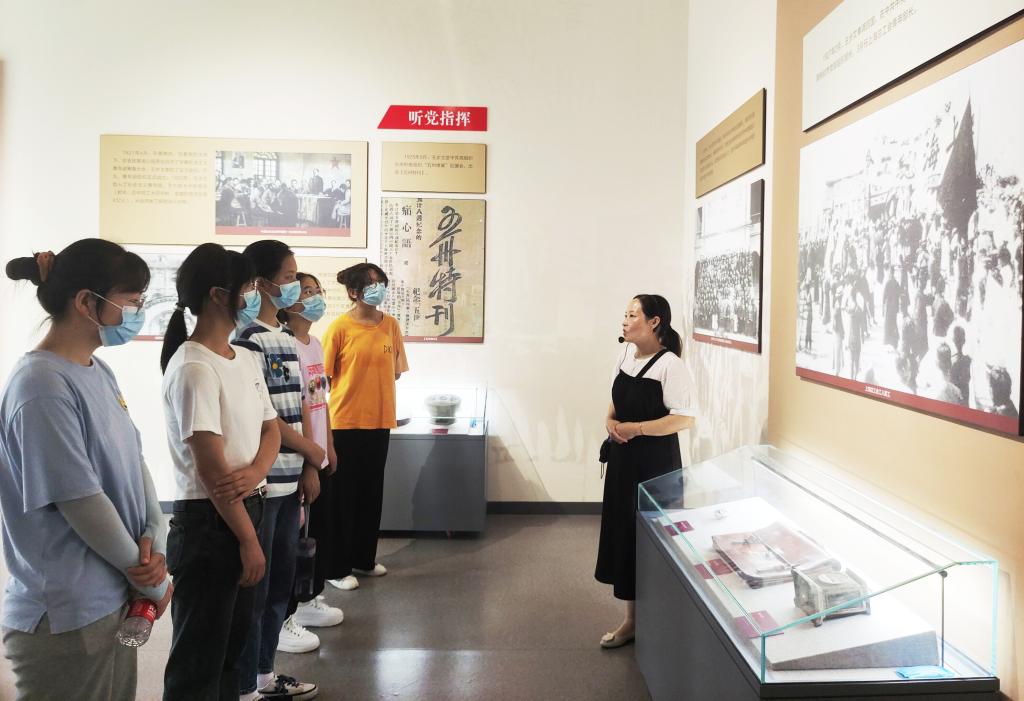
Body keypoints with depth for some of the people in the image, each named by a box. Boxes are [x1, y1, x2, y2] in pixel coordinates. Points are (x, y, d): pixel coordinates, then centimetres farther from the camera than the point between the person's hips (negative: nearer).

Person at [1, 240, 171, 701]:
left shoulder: (98, 372, 5)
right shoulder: (44, 389, -22)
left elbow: (133, 459, 7)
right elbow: (82, 503, -21)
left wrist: (154, 538, -8)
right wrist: (152, 580, -10)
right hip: (67, 617, -8)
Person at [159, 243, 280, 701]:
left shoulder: (245, 359, 9)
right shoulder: (192, 368, -18)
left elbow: (270, 428, 11)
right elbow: (210, 465, -20)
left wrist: (255, 473, -12)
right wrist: (249, 539, -15)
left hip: (246, 508, 9)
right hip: (207, 520, -9)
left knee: (232, 643, 21)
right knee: (200, 655, 6)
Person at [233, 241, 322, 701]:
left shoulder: (287, 339, 12)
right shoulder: (247, 342, -15)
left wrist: (309, 468, 8)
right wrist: (315, 452, -6)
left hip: (288, 480, 9)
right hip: (260, 483, -9)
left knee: (281, 579, 17)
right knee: (253, 586, 3)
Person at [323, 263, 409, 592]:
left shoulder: (390, 324, 4)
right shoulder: (340, 327, -10)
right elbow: (325, 376, -5)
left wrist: (373, 388, 4)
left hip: (379, 419, 5)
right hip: (345, 421, -5)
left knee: (372, 492, 15)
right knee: (343, 495, 4)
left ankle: (364, 558, 31)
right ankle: (337, 568, 16)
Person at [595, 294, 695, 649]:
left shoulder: (668, 364, -17)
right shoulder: (626, 354, 6)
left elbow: (684, 418, -20)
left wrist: (635, 428, -22)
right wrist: (610, 420, -2)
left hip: (655, 462, -7)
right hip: (624, 457, 7)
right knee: (622, 535, 12)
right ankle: (631, 618, 27)